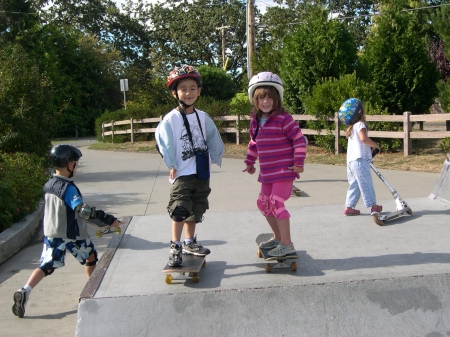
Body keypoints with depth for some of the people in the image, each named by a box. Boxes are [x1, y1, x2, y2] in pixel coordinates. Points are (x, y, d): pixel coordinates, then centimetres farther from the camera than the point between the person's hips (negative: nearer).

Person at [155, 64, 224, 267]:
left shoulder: (202, 117, 5)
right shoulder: (171, 119, -12)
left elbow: (213, 138, 9)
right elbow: (164, 142, -14)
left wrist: (215, 158, 1)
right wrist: (172, 166, -14)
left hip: (202, 173, 6)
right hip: (182, 174, -6)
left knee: (196, 210, 16)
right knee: (180, 211, -9)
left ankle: (189, 242, 32)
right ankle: (175, 247, 3)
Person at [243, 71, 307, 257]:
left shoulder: (283, 119, -14)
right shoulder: (255, 121, 7)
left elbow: (300, 139, -15)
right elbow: (254, 143, 21)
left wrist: (298, 163, -16)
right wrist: (250, 162, 22)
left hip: (284, 170, -8)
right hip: (267, 172, 8)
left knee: (276, 203, -13)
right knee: (263, 203, 14)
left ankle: (287, 244, -1)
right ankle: (278, 237, 32)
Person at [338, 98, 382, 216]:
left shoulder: (351, 127, 19)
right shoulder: (360, 124, -10)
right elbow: (363, 138, -25)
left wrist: (370, 147, 22)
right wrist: (375, 145, -12)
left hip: (351, 161, 9)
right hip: (360, 160, -9)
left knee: (354, 185, 13)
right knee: (366, 184, 2)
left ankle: (349, 207, 13)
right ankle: (373, 206, 13)